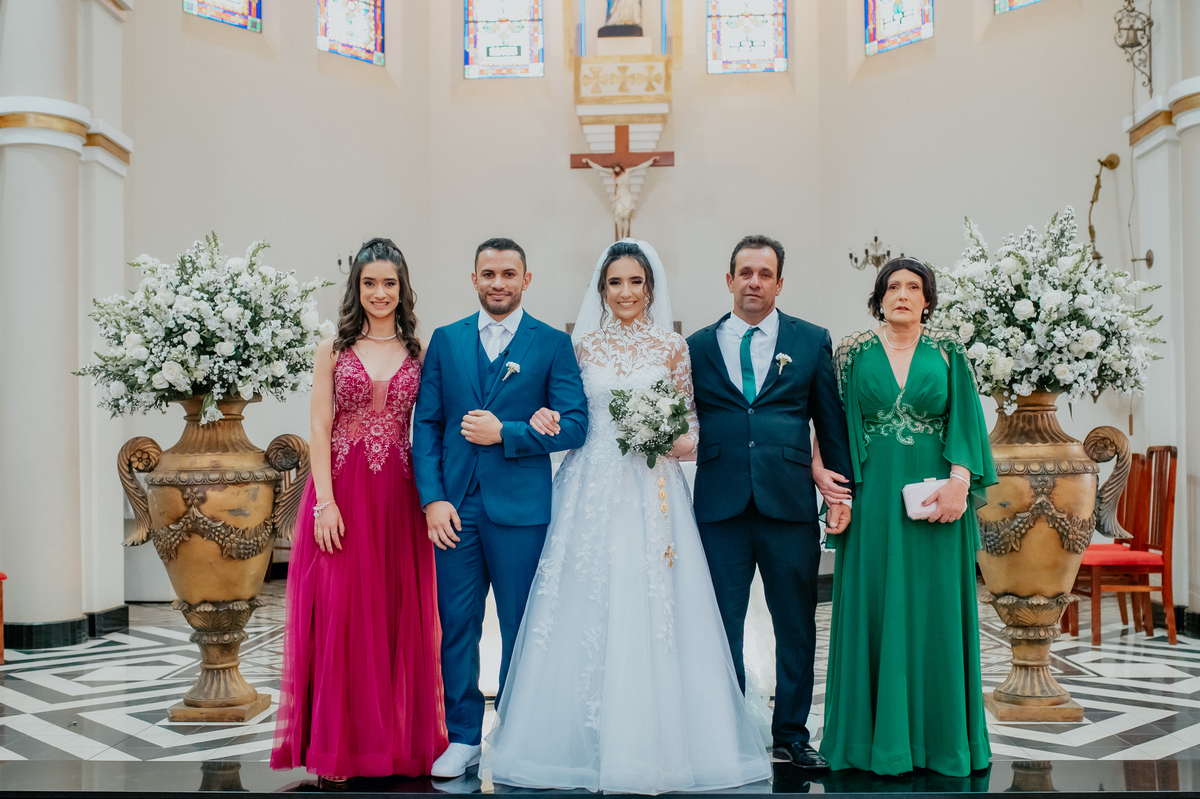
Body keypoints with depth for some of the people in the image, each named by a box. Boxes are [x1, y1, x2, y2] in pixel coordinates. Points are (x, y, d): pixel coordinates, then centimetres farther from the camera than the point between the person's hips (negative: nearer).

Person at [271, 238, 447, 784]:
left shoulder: (417, 352, 9)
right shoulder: (334, 350, 5)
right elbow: (320, 430, -1)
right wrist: (325, 502, -10)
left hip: (399, 497, 2)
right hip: (342, 492, -1)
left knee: (402, 614, 5)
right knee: (340, 614, 0)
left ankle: (402, 740, 17)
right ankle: (340, 746, 10)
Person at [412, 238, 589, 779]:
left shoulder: (553, 344, 2)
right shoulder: (446, 341, 10)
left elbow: (575, 425, -4)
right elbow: (426, 425, 6)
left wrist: (505, 433, -14)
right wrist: (433, 498, -4)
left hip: (521, 508, -2)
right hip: (456, 506, 2)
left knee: (521, 628, 7)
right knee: (457, 625, 6)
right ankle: (463, 738, 19)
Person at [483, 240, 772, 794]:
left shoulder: (673, 348, 7)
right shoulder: (582, 344, 8)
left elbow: (690, 420, 10)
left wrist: (681, 442, -10)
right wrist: (544, 420, -10)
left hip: (652, 492, -1)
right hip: (592, 490, 1)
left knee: (651, 609, -2)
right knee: (589, 608, 0)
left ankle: (653, 743, 9)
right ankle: (593, 741, 10)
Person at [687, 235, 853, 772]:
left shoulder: (812, 341, 8)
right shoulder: (697, 346, 8)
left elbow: (832, 424, 8)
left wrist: (842, 492, 3)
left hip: (790, 506, 0)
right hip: (719, 507, 0)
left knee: (797, 628, 8)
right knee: (721, 627, 6)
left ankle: (792, 735, 23)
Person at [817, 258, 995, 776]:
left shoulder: (947, 353, 7)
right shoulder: (855, 353, 7)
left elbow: (965, 419, 0)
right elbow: (836, 423, 4)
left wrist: (958, 482, -13)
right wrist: (839, 486, -5)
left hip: (936, 495, 0)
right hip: (874, 497, 0)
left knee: (935, 608, 4)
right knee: (874, 607, 2)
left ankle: (938, 735, 14)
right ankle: (877, 735, 10)